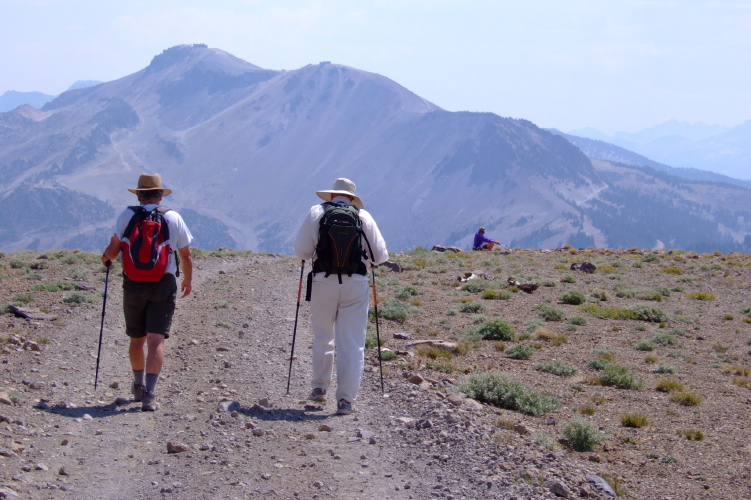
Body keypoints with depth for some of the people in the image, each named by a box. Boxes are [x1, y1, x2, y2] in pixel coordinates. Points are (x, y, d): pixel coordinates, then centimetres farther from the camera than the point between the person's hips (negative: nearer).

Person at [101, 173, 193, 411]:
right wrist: (188, 280, 23)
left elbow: (113, 250, -5)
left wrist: (106, 258, 19)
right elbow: (186, 256, 6)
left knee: (137, 338, 18)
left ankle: (139, 386, 35)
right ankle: (149, 394, -19)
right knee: (156, 340, -6)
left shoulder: (127, 216, -1)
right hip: (163, 285, -1)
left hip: (133, 284, 1)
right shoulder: (174, 218, 1)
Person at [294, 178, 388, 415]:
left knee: (322, 337, 18)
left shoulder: (316, 213, 5)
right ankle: (346, 398, -4)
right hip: (356, 283, 0)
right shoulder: (364, 216, 7)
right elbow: (380, 256, 6)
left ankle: (319, 387, 25)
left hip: (324, 281, 0)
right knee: (352, 343, 1)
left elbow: (301, 251, 0)